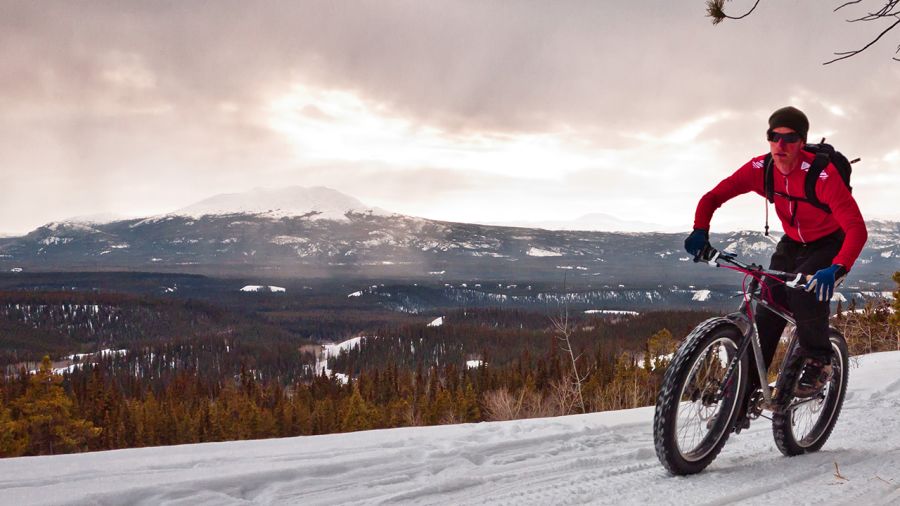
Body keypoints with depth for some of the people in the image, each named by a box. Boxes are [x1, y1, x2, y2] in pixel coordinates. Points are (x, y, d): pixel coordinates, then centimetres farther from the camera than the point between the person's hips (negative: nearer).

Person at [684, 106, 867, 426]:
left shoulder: (822, 174, -32)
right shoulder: (760, 169, -18)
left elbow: (857, 228, -37)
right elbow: (713, 197, -11)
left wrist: (837, 269, -53)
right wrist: (700, 232, -30)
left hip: (830, 245, -4)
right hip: (792, 244, 4)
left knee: (806, 290, -34)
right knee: (767, 313, -9)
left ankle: (818, 363, -11)